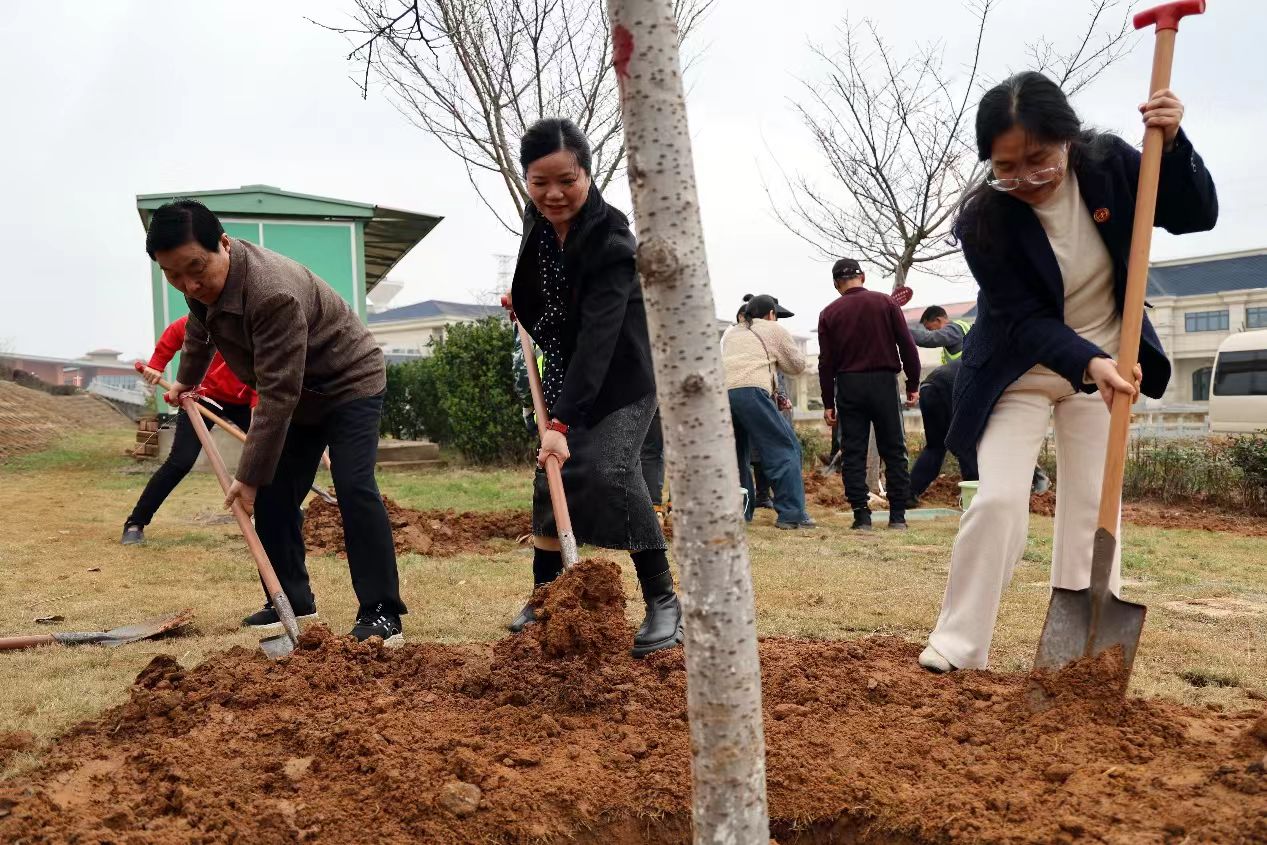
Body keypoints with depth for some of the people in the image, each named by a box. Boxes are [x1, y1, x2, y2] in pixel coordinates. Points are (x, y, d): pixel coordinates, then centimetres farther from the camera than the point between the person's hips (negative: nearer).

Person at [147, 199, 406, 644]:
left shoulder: (273, 293, -37)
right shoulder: (202, 279, -8)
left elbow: (276, 397, -35)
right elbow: (198, 329, 18)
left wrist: (250, 475, -29)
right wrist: (186, 378, 34)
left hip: (350, 380, -8)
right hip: (296, 391, 9)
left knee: (354, 489, -21)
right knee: (273, 496, 3)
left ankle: (382, 613, -16)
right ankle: (293, 601, 15)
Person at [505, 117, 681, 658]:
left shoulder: (611, 240, -29)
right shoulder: (537, 218, -7)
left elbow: (598, 336, -38)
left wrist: (562, 422, -44)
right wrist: (522, 302, 5)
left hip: (621, 377, -7)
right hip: (566, 374, 7)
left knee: (610, 473, -22)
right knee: (552, 480, 6)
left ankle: (663, 601, -9)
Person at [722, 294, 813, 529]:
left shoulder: (729, 333, 31)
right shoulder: (773, 330, 17)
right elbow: (797, 365, 24)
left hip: (719, 392, 6)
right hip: (749, 390, -6)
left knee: (738, 455, 18)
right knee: (785, 448, 0)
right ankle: (791, 515, -6)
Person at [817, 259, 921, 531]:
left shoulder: (829, 314, 3)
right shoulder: (885, 303, 2)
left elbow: (826, 362, 2)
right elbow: (907, 345, -1)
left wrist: (828, 403, 7)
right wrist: (913, 384, 7)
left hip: (848, 386, 0)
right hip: (884, 382, 0)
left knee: (853, 453, 5)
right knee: (893, 451, 6)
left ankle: (861, 515, 3)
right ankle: (898, 515, 6)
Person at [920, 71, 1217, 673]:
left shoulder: (1108, 164, -13)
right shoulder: (983, 222, -23)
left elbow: (1196, 216, -6)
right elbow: (1024, 320, -22)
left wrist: (1172, 143, -24)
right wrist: (1089, 364, -39)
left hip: (1105, 363, 3)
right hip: (1020, 372, -3)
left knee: (1092, 510, 1)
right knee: (999, 501, -15)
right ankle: (956, 646, -1)